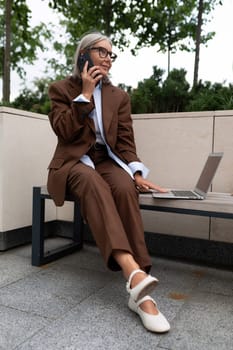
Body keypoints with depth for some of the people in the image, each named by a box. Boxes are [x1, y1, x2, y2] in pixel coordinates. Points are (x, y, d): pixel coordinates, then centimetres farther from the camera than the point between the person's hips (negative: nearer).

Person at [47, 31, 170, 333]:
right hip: (74, 163, -2)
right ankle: (134, 273, -54)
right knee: (93, 183, -39)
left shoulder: (119, 96, 15)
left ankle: (138, 292, -40)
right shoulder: (61, 89, 8)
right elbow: (64, 131, -8)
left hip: (107, 162, 2)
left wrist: (136, 172, -12)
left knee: (125, 187, -34)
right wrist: (86, 93, -8)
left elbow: (125, 140, 6)